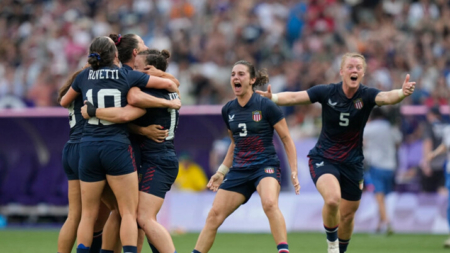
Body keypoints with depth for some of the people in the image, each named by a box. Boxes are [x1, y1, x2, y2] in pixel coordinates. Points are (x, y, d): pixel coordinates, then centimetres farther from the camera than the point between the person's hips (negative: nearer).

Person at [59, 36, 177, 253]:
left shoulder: (84, 76, 8)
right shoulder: (127, 76, 1)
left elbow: (64, 102, 24)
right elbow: (167, 83, 6)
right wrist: (175, 93, 28)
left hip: (88, 147, 3)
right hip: (117, 148, -3)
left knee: (88, 214, 10)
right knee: (129, 213, -1)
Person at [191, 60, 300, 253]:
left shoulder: (266, 106, -9)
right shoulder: (228, 110, 7)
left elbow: (286, 139, -3)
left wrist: (294, 172, -9)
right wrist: (221, 172, 20)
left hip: (265, 166, -5)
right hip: (239, 170, 5)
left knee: (270, 204, -34)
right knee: (214, 215, 0)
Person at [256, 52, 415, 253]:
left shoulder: (366, 95, -13)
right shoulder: (327, 92, -12)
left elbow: (386, 97, -33)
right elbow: (294, 97, -13)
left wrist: (402, 93, -55)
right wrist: (273, 97, -33)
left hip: (352, 163, 2)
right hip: (323, 159, -2)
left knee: (347, 215, 10)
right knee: (333, 199, -28)